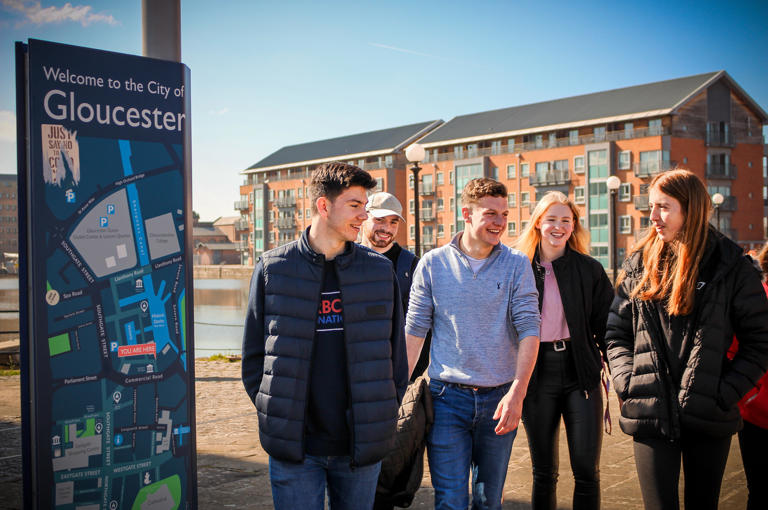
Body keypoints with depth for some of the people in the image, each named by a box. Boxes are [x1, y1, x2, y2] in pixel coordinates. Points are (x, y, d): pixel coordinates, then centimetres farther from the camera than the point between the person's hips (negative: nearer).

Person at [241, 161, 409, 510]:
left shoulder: (380, 271, 4)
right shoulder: (273, 269, -1)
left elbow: (396, 352, 8)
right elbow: (254, 353, 4)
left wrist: (385, 418, 4)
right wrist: (274, 415, -1)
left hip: (362, 444, 2)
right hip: (293, 448, -2)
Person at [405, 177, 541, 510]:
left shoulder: (516, 265, -1)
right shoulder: (433, 264, 0)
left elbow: (529, 330, -6)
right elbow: (414, 331, 2)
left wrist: (517, 393, -16)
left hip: (500, 398, 1)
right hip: (448, 396, -1)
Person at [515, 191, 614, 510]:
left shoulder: (589, 269, 3)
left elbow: (608, 324, 4)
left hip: (580, 373, 0)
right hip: (538, 375, 1)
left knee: (586, 472, 1)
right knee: (543, 472, 10)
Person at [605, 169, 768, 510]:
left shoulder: (731, 266, -2)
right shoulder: (640, 265, 6)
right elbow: (616, 332, 9)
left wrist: (726, 391, -11)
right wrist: (627, 381, -5)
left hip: (709, 418, -1)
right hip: (650, 414, 1)